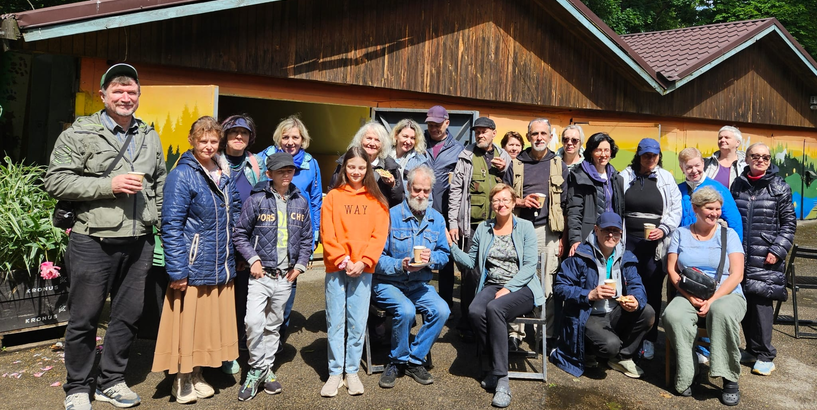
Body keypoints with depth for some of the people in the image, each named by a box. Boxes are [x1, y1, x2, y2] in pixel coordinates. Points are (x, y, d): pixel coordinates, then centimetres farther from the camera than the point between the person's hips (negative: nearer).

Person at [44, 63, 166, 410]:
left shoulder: (150, 137, 13)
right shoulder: (79, 134, -3)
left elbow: (160, 183, 21)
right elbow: (55, 182, -8)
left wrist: (159, 224, 14)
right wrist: (108, 185, -17)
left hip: (139, 243, 5)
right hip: (93, 242, -4)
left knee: (128, 315, 12)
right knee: (84, 318, 5)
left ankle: (111, 382, 29)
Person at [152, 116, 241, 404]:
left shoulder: (225, 174, 10)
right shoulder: (182, 175, -11)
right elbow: (171, 226, -15)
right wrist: (177, 270, -18)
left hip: (221, 267, 7)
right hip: (193, 266, -6)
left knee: (209, 323, 15)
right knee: (187, 324, 5)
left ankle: (196, 376, 31)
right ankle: (181, 382, 23)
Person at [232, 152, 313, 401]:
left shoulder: (301, 202, 6)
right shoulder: (257, 200, -5)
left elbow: (306, 238, 12)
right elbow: (240, 235, -1)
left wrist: (300, 266, 3)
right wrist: (253, 259, -11)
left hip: (285, 277, 3)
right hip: (261, 275, -3)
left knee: (274, 325, 12)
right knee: (254, 321, -16)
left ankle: (265, 369, 27)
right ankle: (258, 369, 5)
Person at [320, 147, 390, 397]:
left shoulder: (376, 200, 7)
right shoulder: (333, 196, 5)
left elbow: (379, 235, 0)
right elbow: (327, 234, -1)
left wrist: (363, 262, -11)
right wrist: (343, 261, -10)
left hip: (363, 269, 0)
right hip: (336, 268, 0)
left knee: (357, 323, 5)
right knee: (335, 322, 4)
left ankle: (352, 372, 18)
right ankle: (335, 373, 14)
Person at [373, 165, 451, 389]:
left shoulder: (437, 219, 7)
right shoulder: (391, 216, -8)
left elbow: (444, 253, 9)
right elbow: (377, 257, -11)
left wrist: (431, 259, -13)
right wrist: (400, 265, -25)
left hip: (419, 285, 4)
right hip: (387, 284, -4)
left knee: (441, 310, -22)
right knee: (406, 310, -32)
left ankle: (415, 360, -1)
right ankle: (397, 361, -4)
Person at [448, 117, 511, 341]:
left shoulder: (504, 157, 13)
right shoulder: (467, 157, 5)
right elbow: (455, 190, 2)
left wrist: (505, 170, -1)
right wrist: (453, 222, -3)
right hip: (472, 225, -3)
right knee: (471, 274, -1)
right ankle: (467, 324, 11)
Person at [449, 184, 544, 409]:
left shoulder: (525, 227, 3)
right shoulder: (483, 229, 12)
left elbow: (529, 266, -6)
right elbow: (471, 261, 14)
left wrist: (508, 288, -17)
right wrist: (451, 245, -1)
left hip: (521, 288, -3)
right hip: (491, 286, 3)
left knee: (495, 308, -34)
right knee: (475, 311, -29)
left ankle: (501, 377, -25)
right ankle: (498, 365, -11)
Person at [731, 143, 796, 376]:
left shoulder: (780, 188, 2)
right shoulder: (738, 185, 9)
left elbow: (789, 223, 1)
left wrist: (778, 250, -8)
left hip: (765, 259, -3)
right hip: (740, 256, 3)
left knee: (761, 302, -6)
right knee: (744, 302, 7)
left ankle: (765, 355, 7)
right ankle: (752, 350, 23)